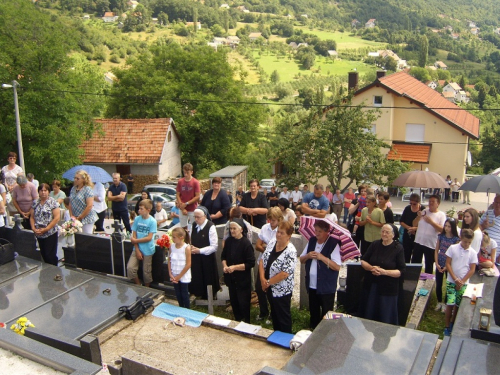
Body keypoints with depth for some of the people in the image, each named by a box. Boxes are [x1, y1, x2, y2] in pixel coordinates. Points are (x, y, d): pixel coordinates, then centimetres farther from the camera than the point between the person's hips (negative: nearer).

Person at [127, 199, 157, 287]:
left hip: (147, 250, -3)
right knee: (130, 268, -9)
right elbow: (134, 235, 0)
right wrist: (137, 250, -7)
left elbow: (149, 238, -13)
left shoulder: (152, 221, -11)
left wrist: (135, 240, -8)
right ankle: (138, 286, 14)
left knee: (146, 272, 5)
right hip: (137, 248, 3)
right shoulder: (137, 219, 0)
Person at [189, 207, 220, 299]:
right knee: (197, 279, 11)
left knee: (208, 280, 7)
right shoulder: (194, 225, 4)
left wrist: (199, 250, -19)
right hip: (195, 259, 5)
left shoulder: (210, 227, -17)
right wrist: (190, 247, -6)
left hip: (207, 259, -5)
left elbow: (214, 247, -17)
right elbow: (191, 240, 16)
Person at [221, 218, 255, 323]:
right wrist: (225, 266, -7)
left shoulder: (246, 243, -16)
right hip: (231, 278, 5)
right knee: (233, 301, 17)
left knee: (244, 303, 4)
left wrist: (235, 267, -21)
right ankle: (237, 321, 36)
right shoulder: (229, 241, 1)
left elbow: (251, 263, -17)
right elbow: (223, 256, 13)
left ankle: (246, 324, 23)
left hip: (243, 279, -5)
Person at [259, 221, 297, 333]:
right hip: (270, 288, 7)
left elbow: (285, 274, -26)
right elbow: (262, 261, 2)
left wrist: (268, 282, -17)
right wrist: (262, 279, -10)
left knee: (283, 317, 11)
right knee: (274, 314, 24)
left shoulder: (291, 251, -23)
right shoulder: (271, 244, -2)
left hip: (282, 291, -7)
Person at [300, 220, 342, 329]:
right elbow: (301, 260, 9)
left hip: (326, 287, -6)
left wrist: (322, 257, -26)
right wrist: (308, 256, -12)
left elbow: (337, 267, -21)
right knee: (313, 312, 21)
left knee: (326, 315, 7)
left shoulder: (333, 244, -14)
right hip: (312, 285, 6)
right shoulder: (311, 241, 5)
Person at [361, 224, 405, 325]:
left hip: (388, 289, -3)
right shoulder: (375, 244, 3)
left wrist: (384, 272, -23)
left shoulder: (398, 248, -7)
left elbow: (401, 271, -10)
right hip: (370, 286, 3)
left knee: (386, 317, 6)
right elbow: (363, 261, 6)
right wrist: (371, 268, -15)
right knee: (368, 314, 11)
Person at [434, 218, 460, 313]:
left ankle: (446, 303, 22)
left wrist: (447, 266, -13)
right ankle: (439, 302, 27)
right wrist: (436, 263, -5)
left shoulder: (456, 239, -10)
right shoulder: (441, 236, 0)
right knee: (438, 285, 9)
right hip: (439, 264, 3)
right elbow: (436, 250, 4)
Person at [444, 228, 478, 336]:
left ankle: (452, 324, 27)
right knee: (450, 304, -7)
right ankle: (447, 327, 3)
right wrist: (455, 279, -10)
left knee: (458, 305, 8)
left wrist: (462, 281, -6)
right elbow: (448, 264, -4)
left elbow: (472, 270, 1)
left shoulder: (473, 253, -1)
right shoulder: (452, 248, -5)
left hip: (464, 283, 2)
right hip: (451, 281, -2)